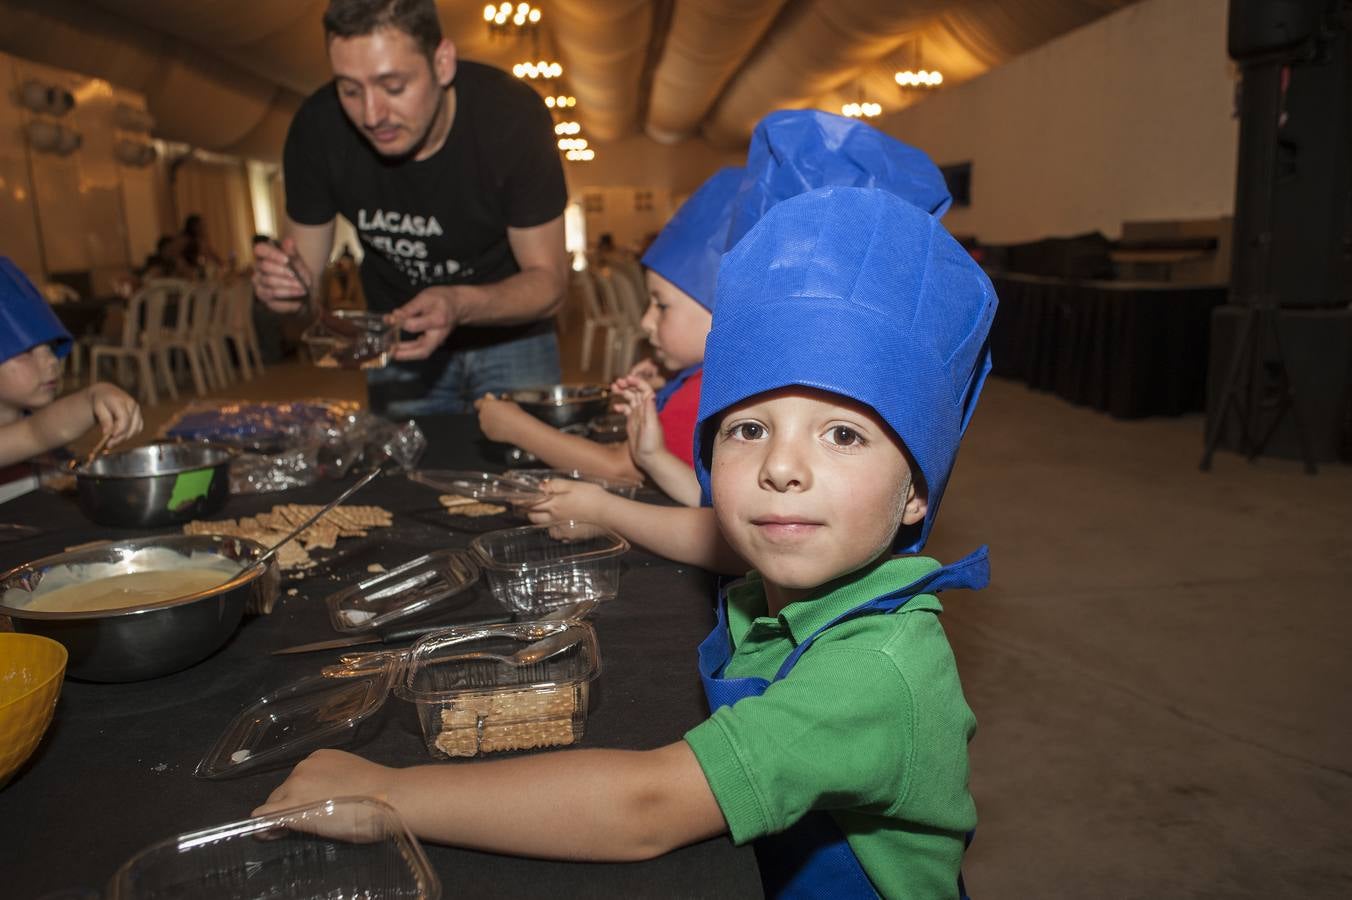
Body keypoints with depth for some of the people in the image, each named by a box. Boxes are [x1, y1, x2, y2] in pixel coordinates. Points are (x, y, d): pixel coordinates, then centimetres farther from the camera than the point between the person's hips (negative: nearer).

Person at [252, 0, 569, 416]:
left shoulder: (511, 117, -27)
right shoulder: (317, 127, -19)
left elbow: (548, 279, -21)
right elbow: (304, 261, -7)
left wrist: (460, 305, -40)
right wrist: (281, 279, -32)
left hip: (509, 337, -2)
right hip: (399, 342, 2)